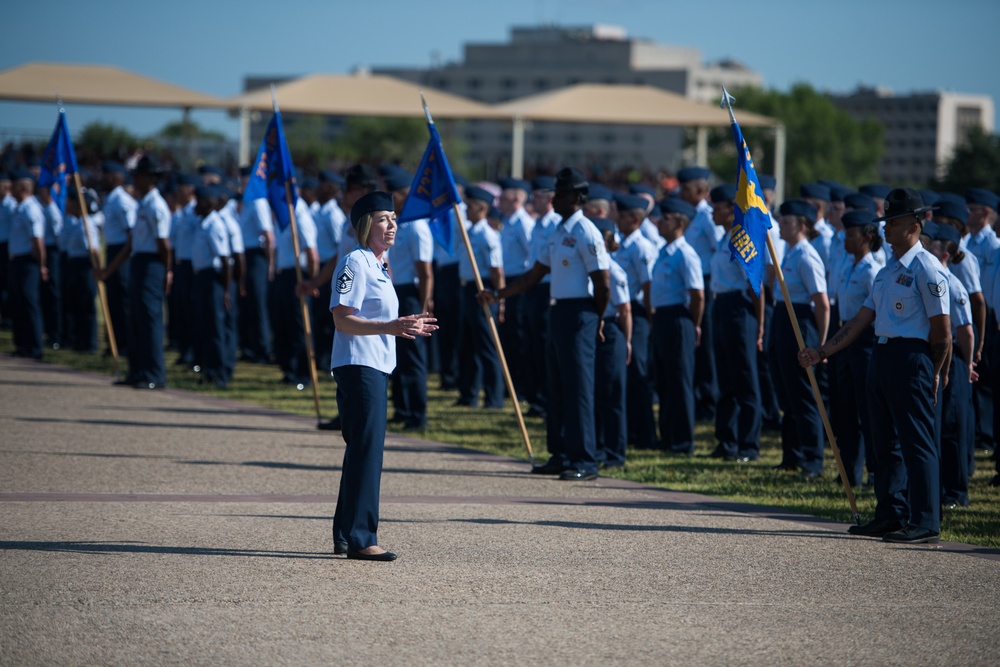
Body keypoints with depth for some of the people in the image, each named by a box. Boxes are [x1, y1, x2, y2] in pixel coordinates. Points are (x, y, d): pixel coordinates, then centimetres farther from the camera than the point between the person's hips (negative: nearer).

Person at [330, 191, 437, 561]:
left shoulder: (377, 266, 18)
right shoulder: (355, 262, -12)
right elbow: (343, 319, -20)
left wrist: (406, 325, 19)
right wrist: (391, 327, -29)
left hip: (376, 366, 10)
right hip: (358, 365, -10)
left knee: (362, 449, 14)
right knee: (367, 449, -11)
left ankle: (346, 535, 21)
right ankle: (360, 538, -10)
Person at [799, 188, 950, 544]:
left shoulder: (927, 268, -10)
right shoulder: (887, 271, 18)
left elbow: (941, 328, -11)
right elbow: (861, 319, 19)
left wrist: (935, 373, -7)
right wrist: (822, 351, 14)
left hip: (911, 357, -9)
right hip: (881, 354, 9)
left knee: (917, 440, -8)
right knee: (886, 440, 12)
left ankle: (925, 523, -7)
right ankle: (890, 513, 20)